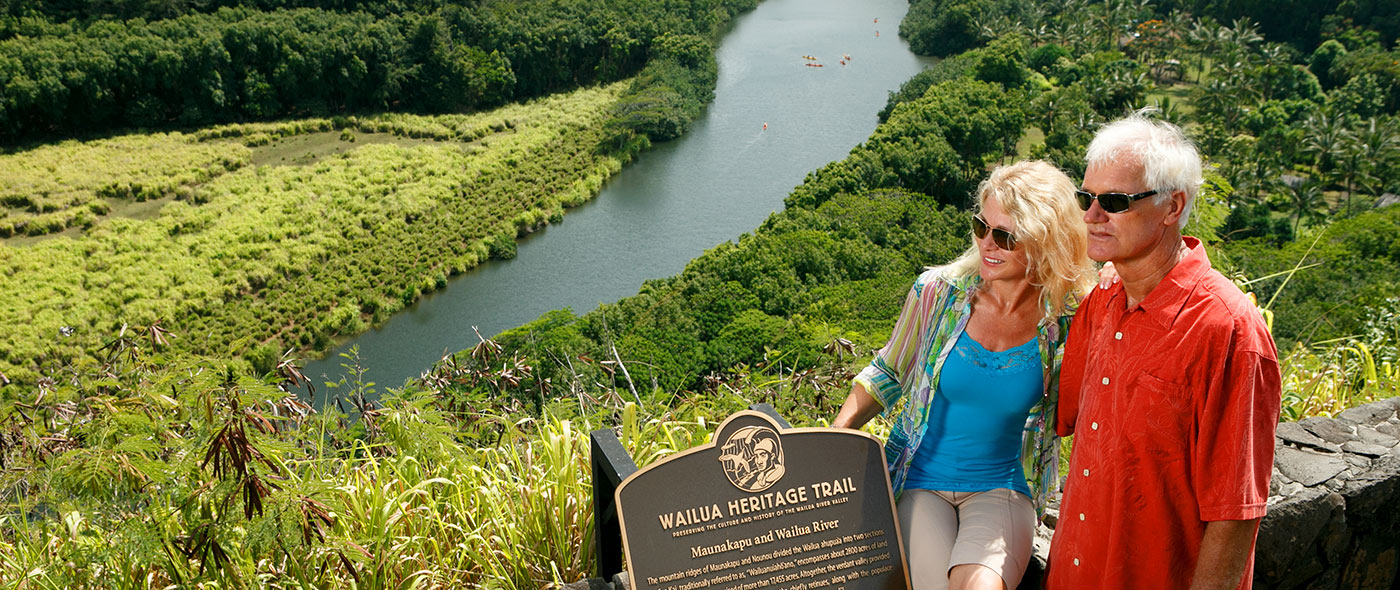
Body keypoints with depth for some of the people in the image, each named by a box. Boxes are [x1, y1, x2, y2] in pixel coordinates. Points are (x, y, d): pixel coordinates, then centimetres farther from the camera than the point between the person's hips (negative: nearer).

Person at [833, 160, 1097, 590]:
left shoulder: (1067, 323, -9)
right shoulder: (939, 292, -7)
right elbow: (887, 375, 6)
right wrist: (832, 439, -5)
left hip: (1003, 490, -1)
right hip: (918, 479, 1)